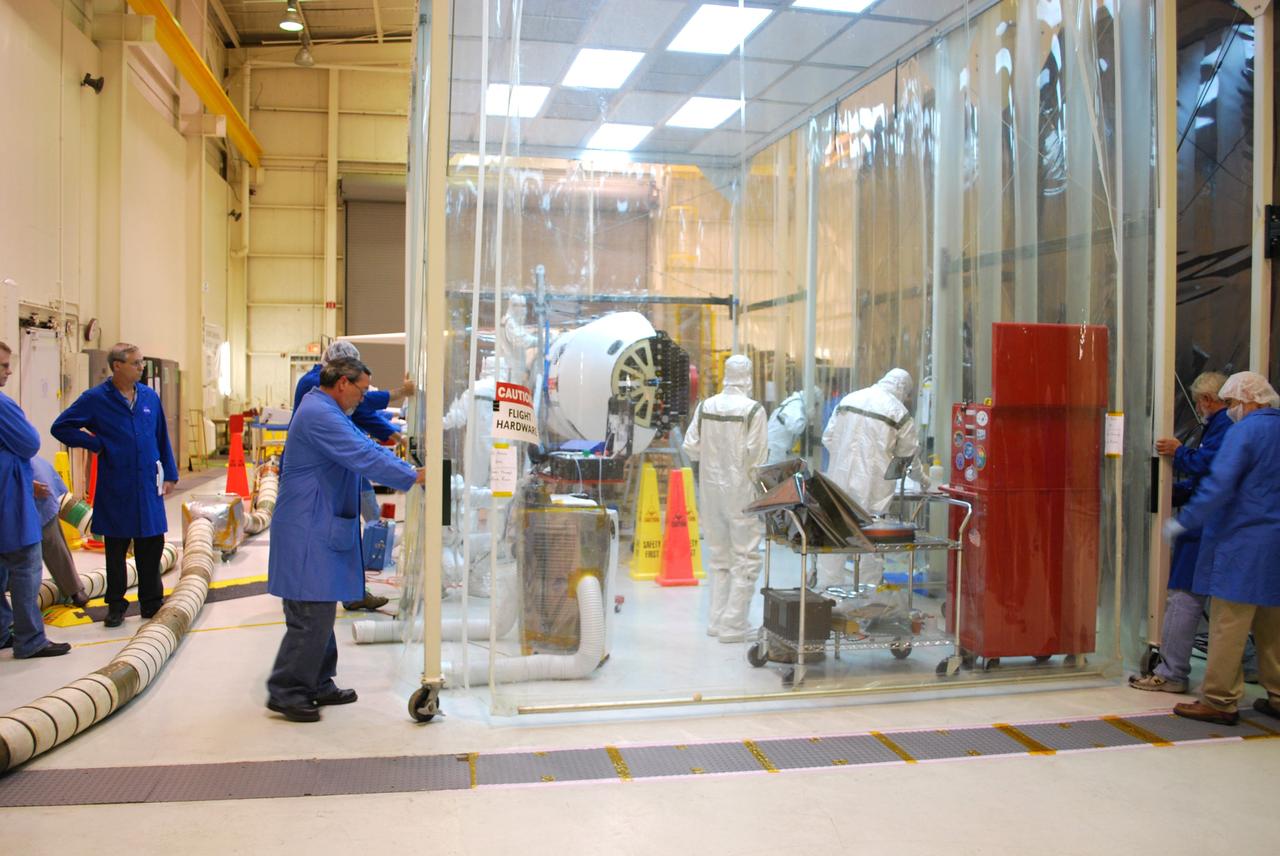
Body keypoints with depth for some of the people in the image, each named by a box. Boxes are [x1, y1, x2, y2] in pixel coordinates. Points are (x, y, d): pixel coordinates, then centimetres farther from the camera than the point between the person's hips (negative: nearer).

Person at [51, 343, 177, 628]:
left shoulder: (149, 396, 5)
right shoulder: (95, 399, -6)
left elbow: (162, 438, 11)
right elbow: (60, 427, -2)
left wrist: (170, 474, 9)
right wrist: (96, 443, -7)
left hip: (148, 486, 3)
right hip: (115, 489, -3)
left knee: (151, 546, 8)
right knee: (116, 548, 9)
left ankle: (152, 603, 20)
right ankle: (116, 605, 21)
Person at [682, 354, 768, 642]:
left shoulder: (705, 407, 0)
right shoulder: (753, 410, -13)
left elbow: (690, 448, 1)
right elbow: (755, 455, -15)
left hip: (710, 488, 5)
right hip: (741, 490, -5)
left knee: (718, 556, 18)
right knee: (745, 558, 4)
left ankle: (716, 620, 23)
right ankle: (732, 625, 4)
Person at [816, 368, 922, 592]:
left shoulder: (849, 399, 8)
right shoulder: (898, 411, -3)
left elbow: (828, 437, 9)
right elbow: (909, 453, 5)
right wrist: (921, 478, 23)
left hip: (840, 475, 4)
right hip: (873, 483, -3)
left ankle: (827, 588, 14)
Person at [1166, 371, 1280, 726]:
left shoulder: (1245, 431, -12)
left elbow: (1219, 486, -19)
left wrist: (1183, 521, -13)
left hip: (1244, 545, -8)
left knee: (1228, 625, -3)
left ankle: (1219, 701, 1)